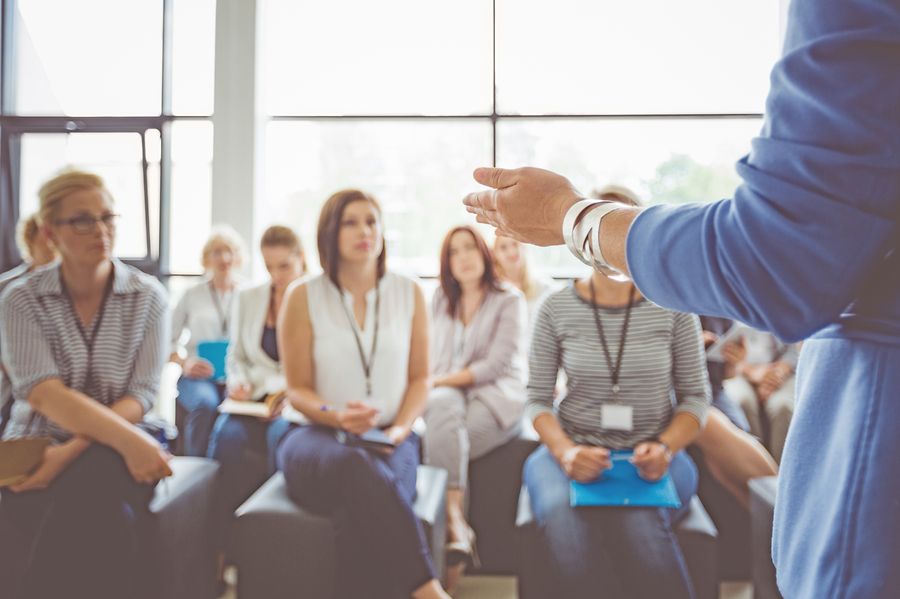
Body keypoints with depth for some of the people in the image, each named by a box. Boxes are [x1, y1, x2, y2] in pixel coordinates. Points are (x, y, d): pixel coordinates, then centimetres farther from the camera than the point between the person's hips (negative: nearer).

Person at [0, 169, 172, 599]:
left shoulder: (148, 297, 0)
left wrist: (74, 450, -20)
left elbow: (140, 394, -6)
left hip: (114, 450, 0)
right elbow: (42, 392, -14)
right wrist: (129, 440, -27)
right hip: (36, 444, 0)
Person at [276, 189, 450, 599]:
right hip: (319, 437, -1)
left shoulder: (409, 294, 8)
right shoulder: (303, 297, 2)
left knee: (363, 503, -35)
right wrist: (338, 416, -18)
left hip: (389, 441, 1)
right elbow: (297, 389, 3)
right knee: (357, 468, -38)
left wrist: (400, 428, -8)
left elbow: (419, 378, 11)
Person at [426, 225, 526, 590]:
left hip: (497, 399, -3)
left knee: (441, 442, -33)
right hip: (448, 393, 4)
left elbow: (496, 365, -10)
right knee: (443, 407, -35)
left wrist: (440, 381, -12)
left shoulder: (509, 301, 0)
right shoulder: (440, 300, 17)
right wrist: (432, 386, -8)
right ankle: (457, 529, -40)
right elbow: (435, 358, 14)